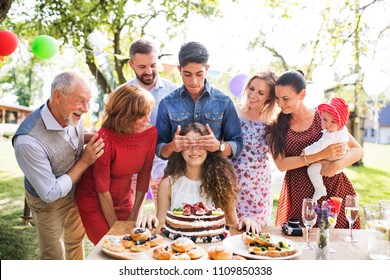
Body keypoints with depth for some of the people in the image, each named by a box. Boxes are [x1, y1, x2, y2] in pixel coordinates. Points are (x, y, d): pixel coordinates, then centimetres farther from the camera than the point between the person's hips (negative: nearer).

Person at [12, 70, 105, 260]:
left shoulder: (73, 116, -19)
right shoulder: (28, 141, -37)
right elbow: (50, 194, -28)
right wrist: (85, 162, -27)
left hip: (76, 193, 6)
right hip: (49, 204, -6)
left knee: (76, 239, 28)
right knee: (54, 255, 17)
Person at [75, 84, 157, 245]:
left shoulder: (151, 133, -14)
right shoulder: (105, 138, -27)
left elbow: (144, 176, -6)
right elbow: (102, 189, -20)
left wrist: (133, 217, -4)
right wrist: (115, 226, -12)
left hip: (124, 200, 4)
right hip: (94, 200, -4)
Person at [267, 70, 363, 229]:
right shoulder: (276, 126, 2)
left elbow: (358, 150, 0)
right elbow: (281, 164, -10)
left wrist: (337, 165, -21)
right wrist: (321, 155, -18)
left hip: (333, 188, 0)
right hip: (298, 196, 1)